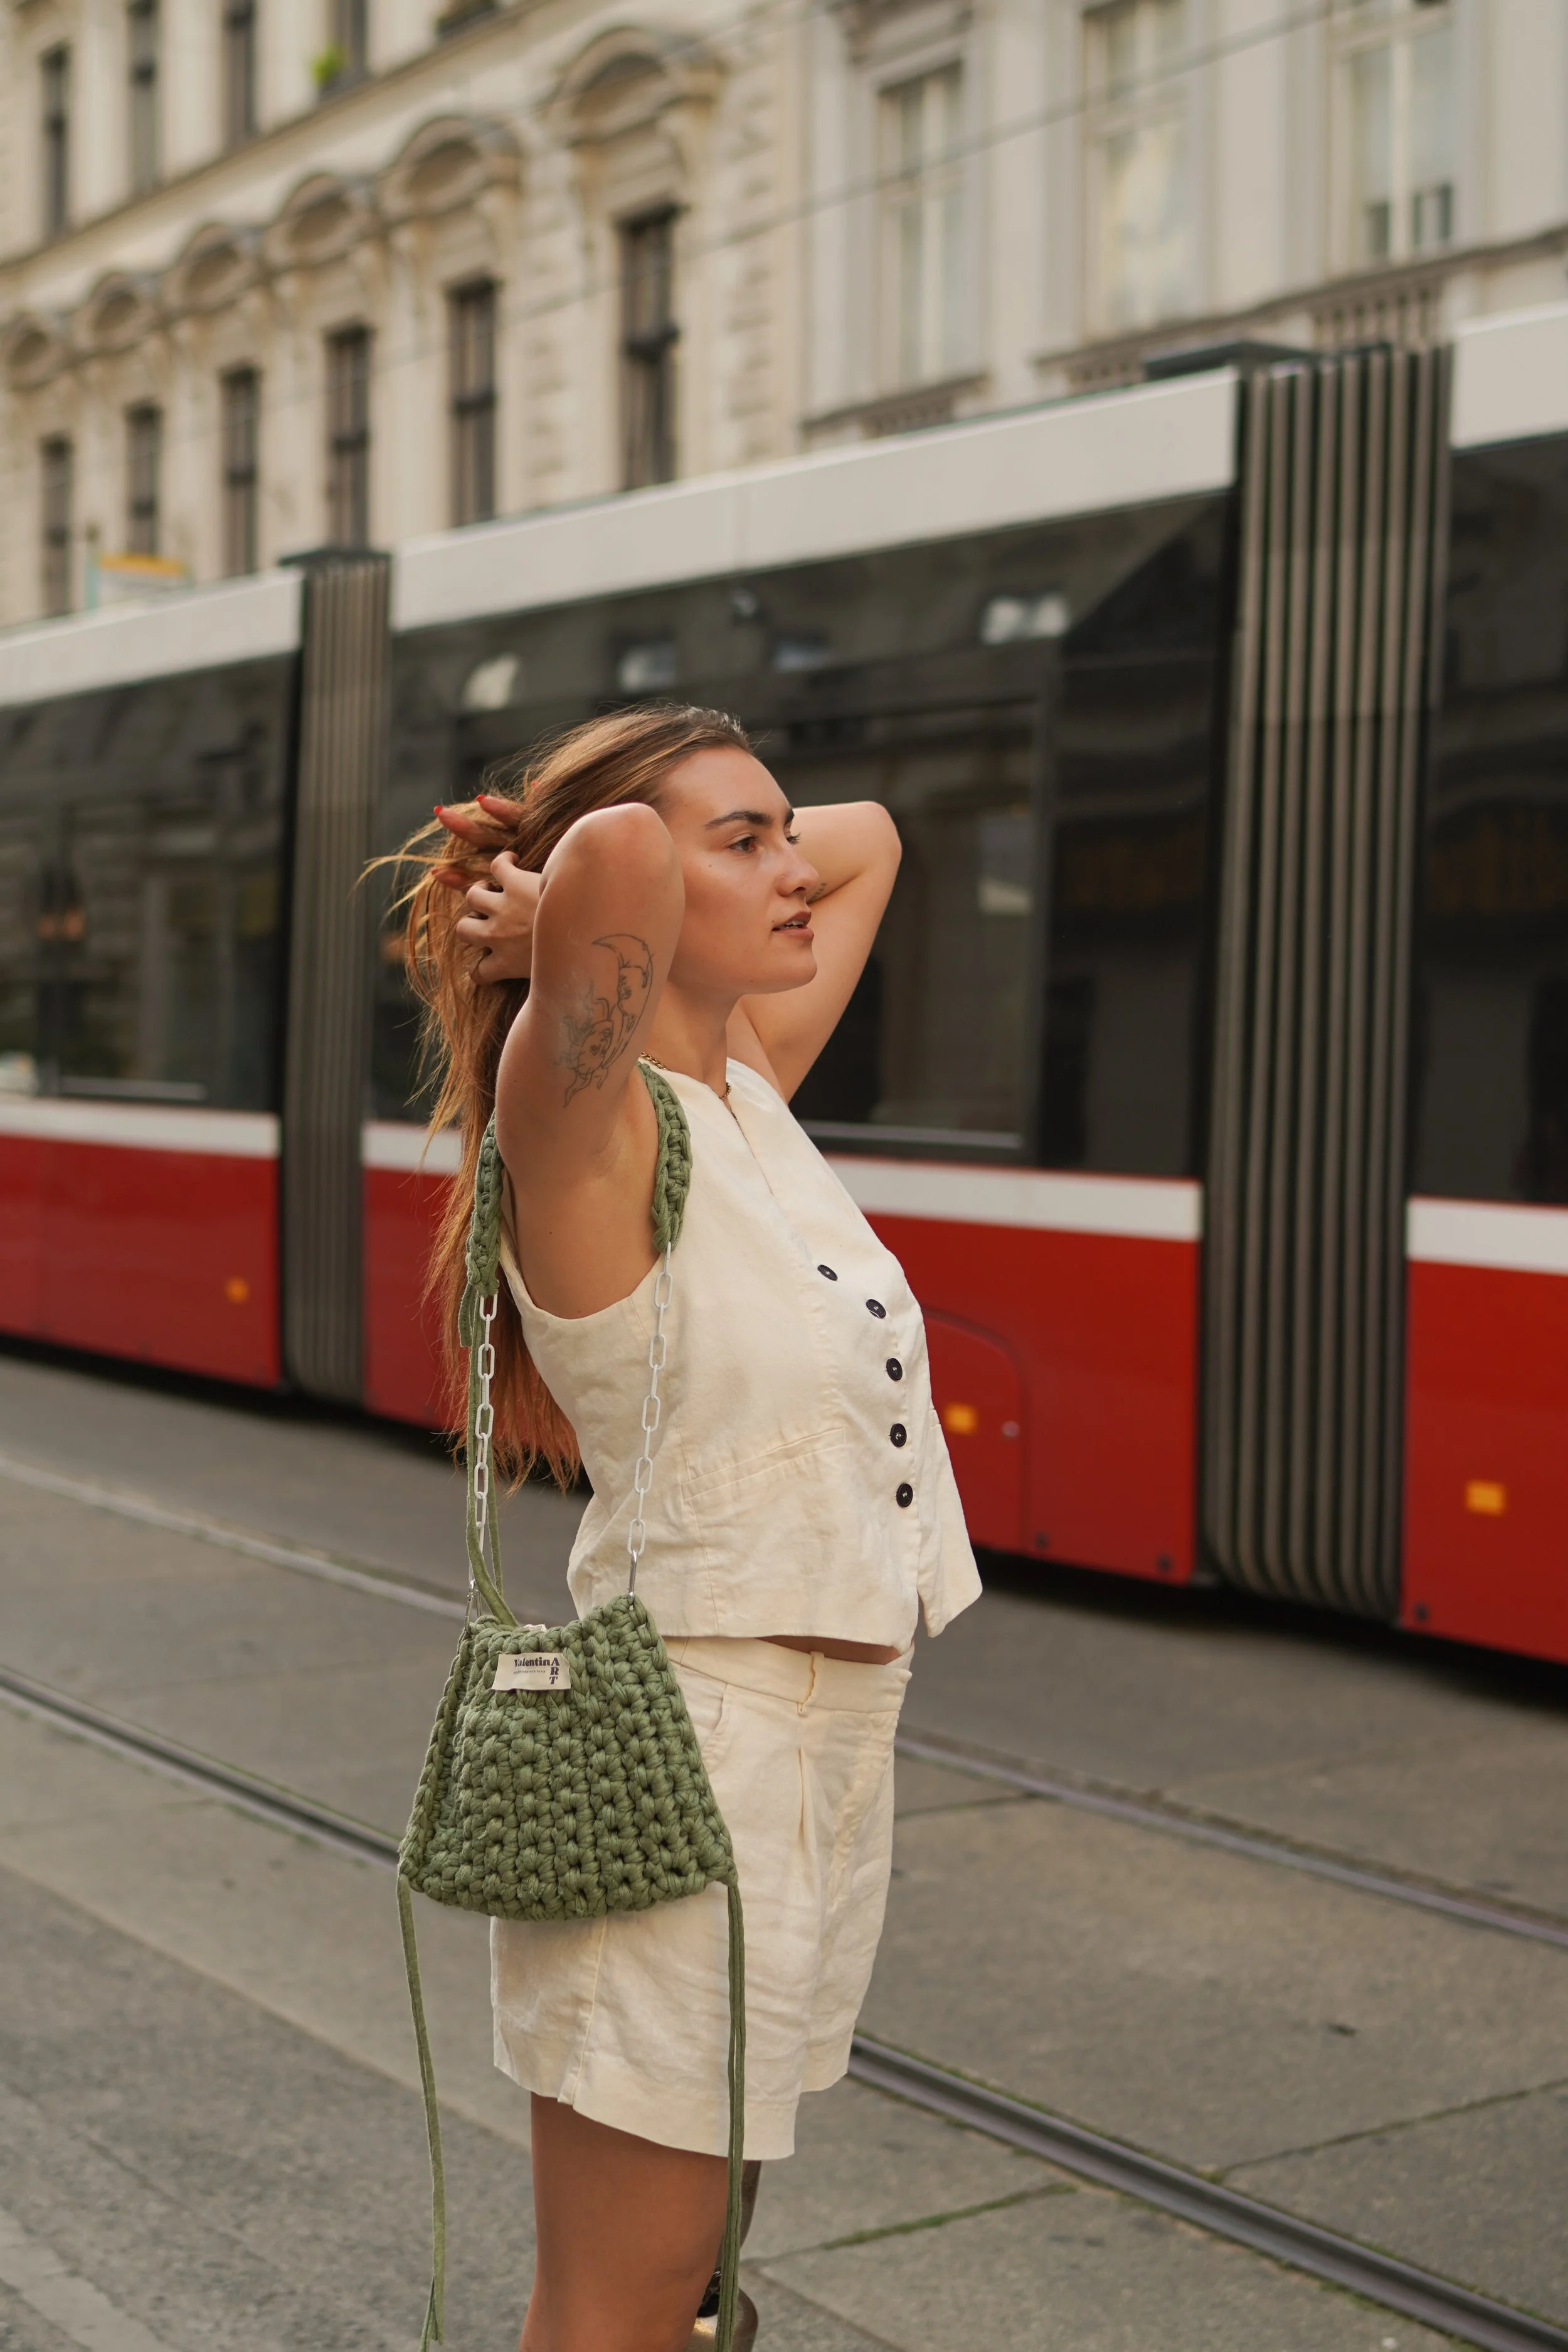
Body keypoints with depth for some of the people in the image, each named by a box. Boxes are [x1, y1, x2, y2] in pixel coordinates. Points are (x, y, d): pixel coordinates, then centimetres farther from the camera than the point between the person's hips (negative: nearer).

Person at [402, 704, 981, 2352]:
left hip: (834, 1746, 8)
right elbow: (620, 854, -36)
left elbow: (869, 838, 22)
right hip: (695, 1746, -8)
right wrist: (598, 892, -15)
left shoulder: (752, 1089, 7)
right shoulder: (590, 1130, -16)